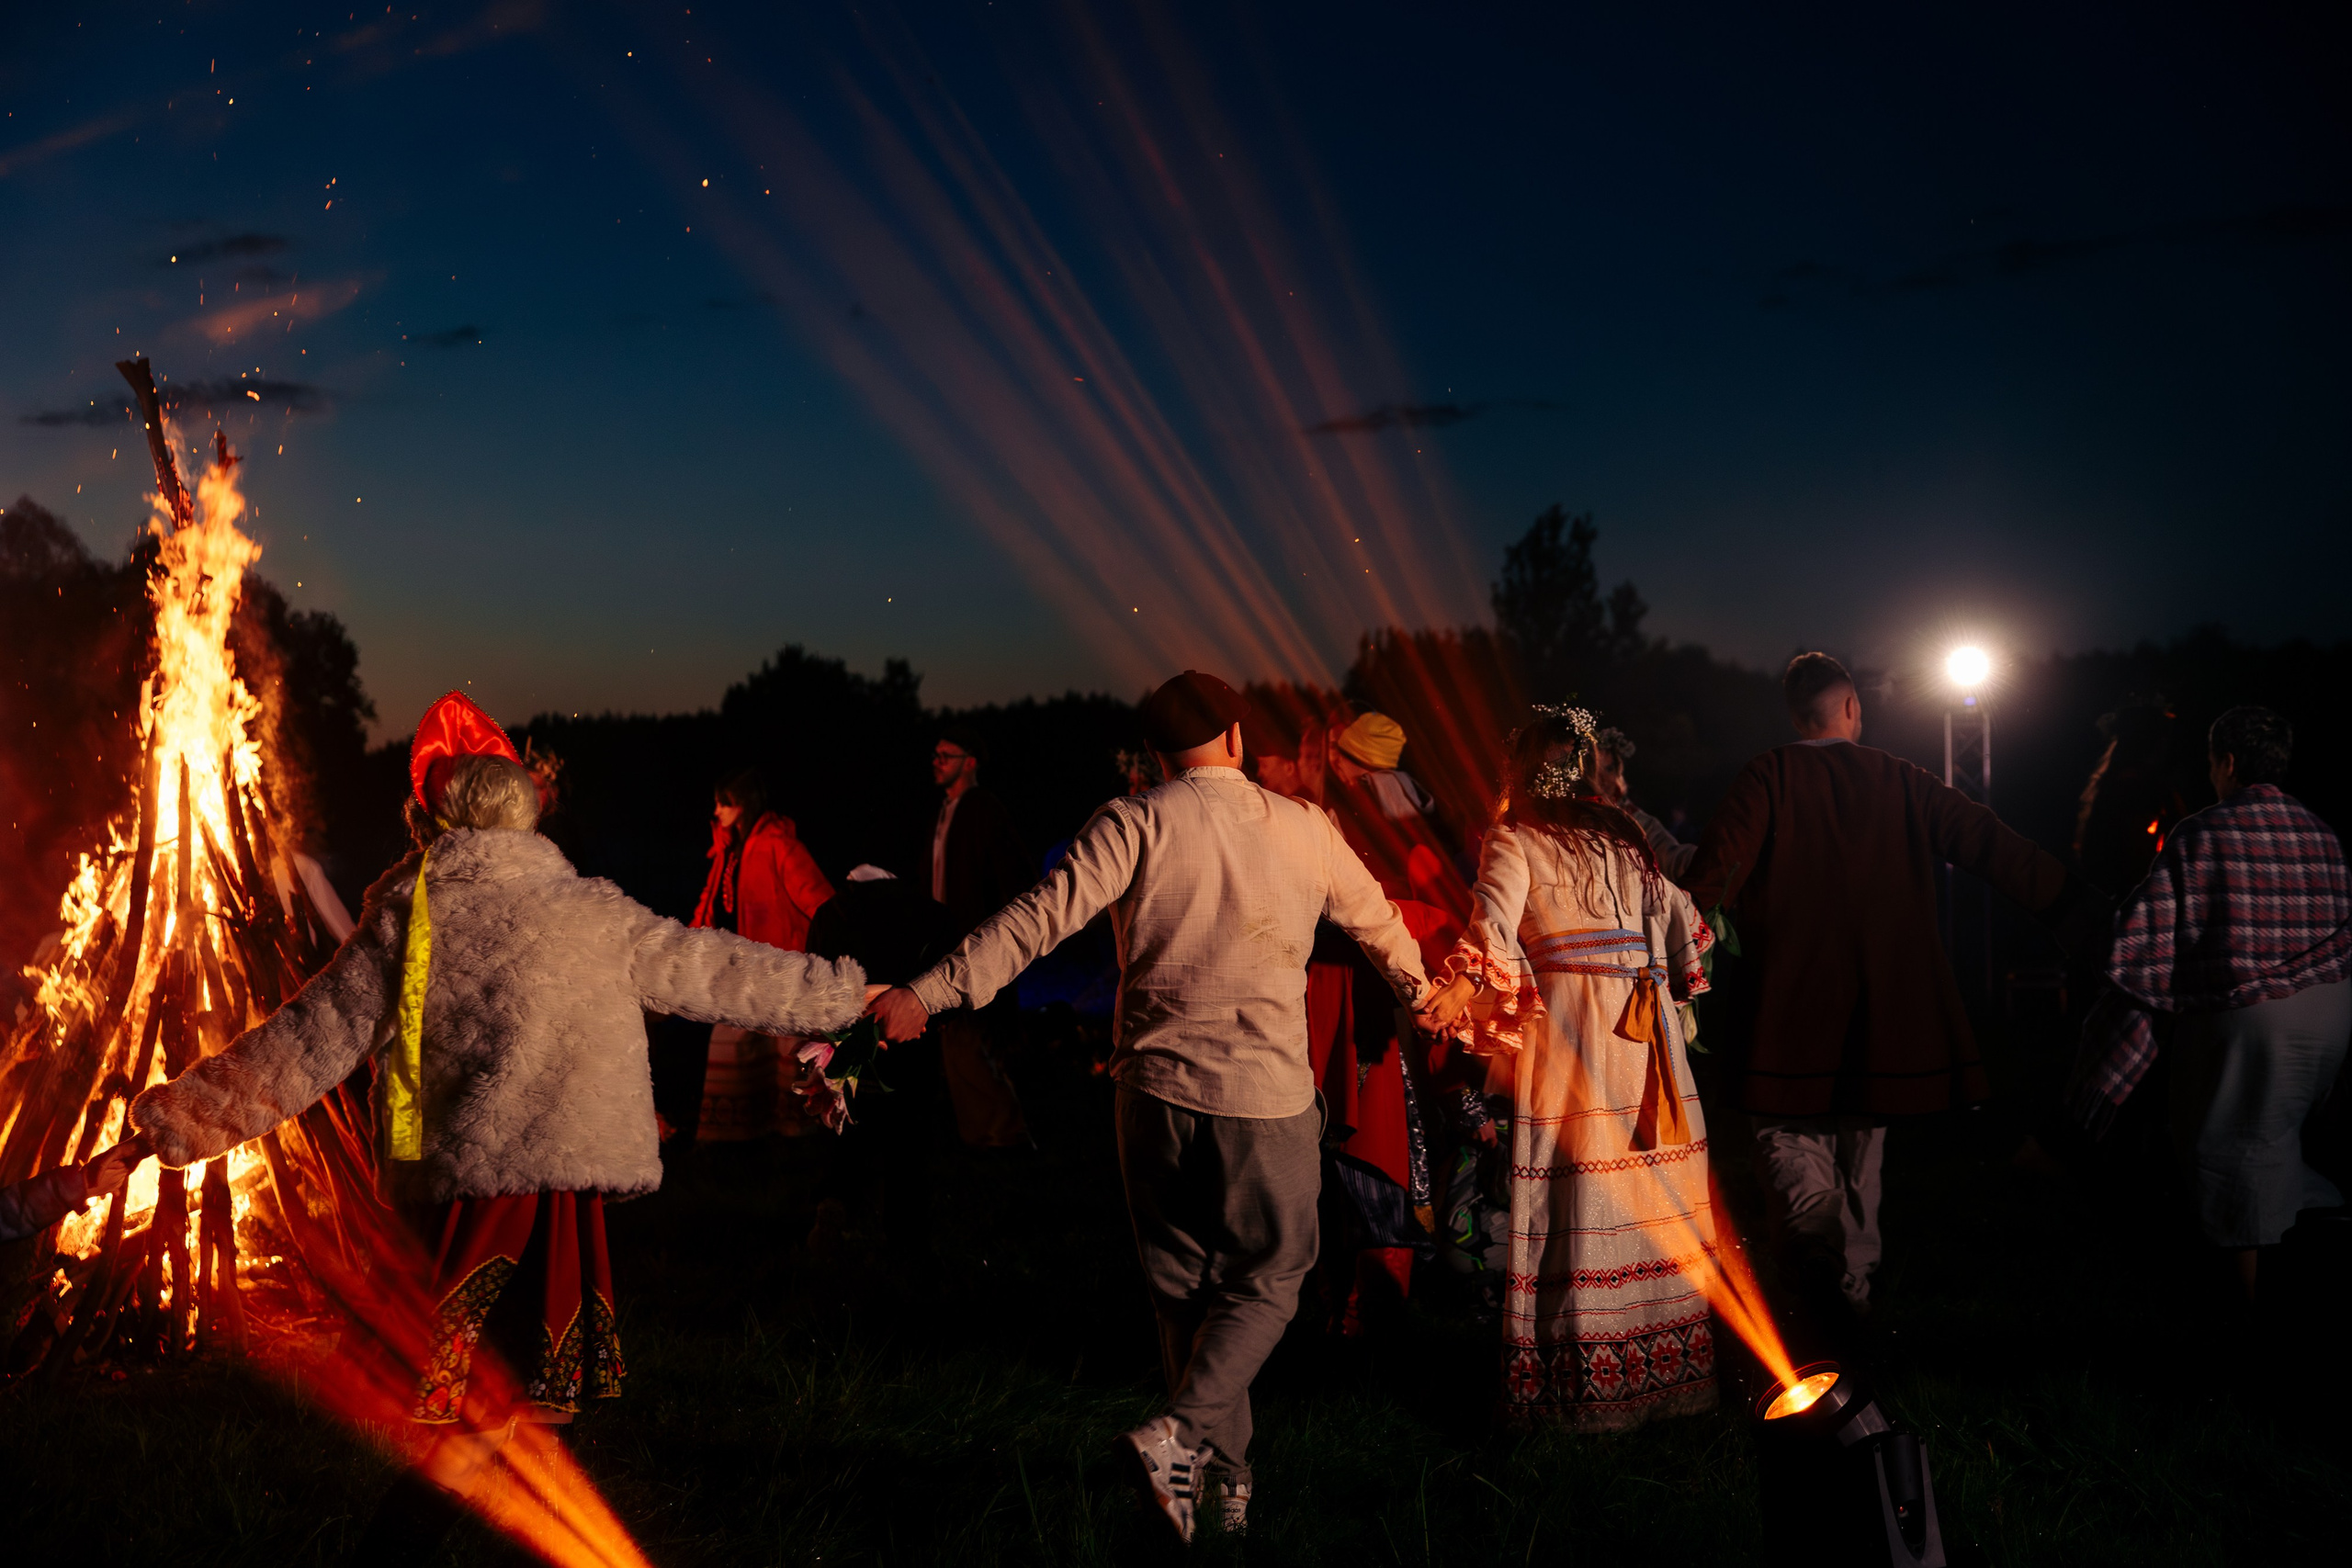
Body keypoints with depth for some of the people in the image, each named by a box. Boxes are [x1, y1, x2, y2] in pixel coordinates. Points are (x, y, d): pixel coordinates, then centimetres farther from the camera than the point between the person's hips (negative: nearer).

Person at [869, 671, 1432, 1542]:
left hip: (1156, 1089, 1)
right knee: (1265, 1282, 10)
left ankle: (1224, 1475, 22)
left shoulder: (1136, 826, -5)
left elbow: (1038, 919, -15)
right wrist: (1417, 989, 39)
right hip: (1266, 1094, -1)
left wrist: (927, 994, -13)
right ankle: (1179, 1437, -11)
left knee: (1185, 1289, 15)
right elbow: (1375, 920, 19)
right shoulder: (1304, 830, 2)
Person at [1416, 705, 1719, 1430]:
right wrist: (1677, 988, 31)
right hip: (1645, 1021, 5)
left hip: (1565, 1017, -5)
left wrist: (1466, 987, -25)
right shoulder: (1624, 835, 16)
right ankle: (1666, 1358, 15)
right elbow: (1679, 918, 18)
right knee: (1649, 1183, 8)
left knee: (1577, 1189, -2)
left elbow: (1495, 916, -16)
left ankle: (1586, 1377, 1)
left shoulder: (1513, 839, 1)